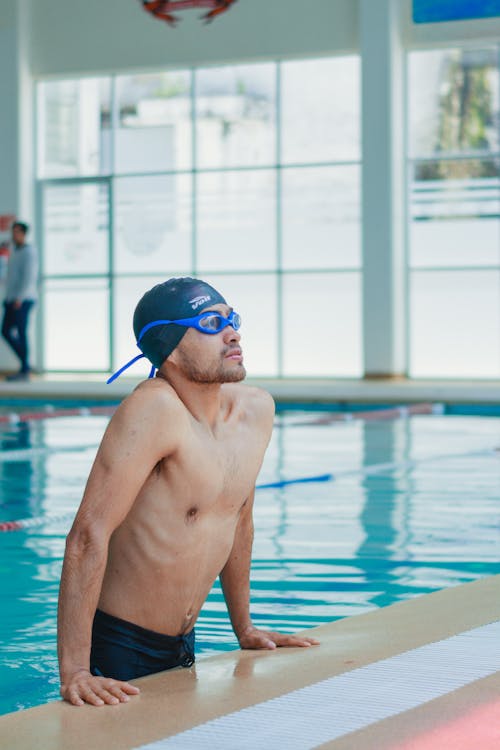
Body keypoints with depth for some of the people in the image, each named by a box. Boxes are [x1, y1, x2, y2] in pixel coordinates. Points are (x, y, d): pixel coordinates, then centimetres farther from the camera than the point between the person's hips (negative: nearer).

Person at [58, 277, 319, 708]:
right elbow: (90, 534, -27)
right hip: (117, 647, -7)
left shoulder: (256, 410, 1)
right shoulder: (154, 410, -22)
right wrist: (74, 672, -32)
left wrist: (245, 629, 21)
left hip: (182, 646, 7)